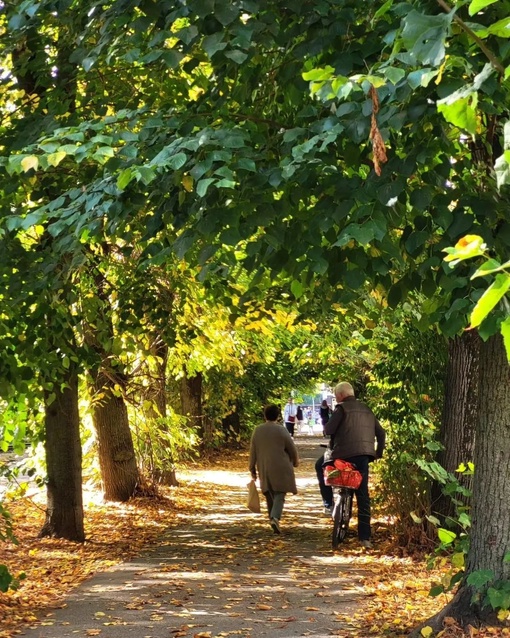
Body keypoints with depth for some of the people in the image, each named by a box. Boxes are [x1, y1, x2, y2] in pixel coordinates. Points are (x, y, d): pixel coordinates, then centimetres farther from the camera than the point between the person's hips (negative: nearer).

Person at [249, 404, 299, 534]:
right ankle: (275, 517, -23)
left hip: (264, 469, 4)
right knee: (279, 494, -2)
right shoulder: (281, 430, -8)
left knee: (270, 495, 16)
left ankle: (273, 519, 19)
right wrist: (295, 461, 18)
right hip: (280, 469, -4)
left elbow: (253, 450, 5)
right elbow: (292, 448, -2)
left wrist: (252, 468, 14)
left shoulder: (257, 430, 2)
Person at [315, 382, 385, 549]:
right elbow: (381, 433, 17)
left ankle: (328, 503, 16)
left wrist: (332, 445, 11)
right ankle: (365, 537, 3)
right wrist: (378, 452, 24)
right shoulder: (367, 410, 18)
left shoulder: (342, 408, -2)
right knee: (363, 496, 8)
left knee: (320, 466, 24)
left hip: (345, 453, -5)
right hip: (364, 454, 5)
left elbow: (329, 430, -9)